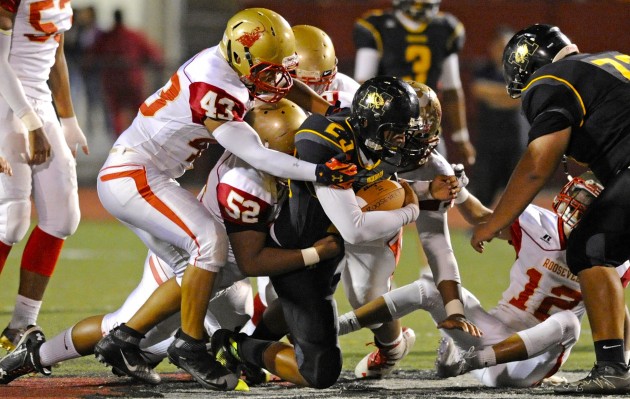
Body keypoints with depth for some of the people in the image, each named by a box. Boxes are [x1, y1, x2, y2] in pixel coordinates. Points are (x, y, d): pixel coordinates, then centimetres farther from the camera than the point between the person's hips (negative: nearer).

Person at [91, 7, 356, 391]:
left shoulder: (230, 65, 2)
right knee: (210, 240, -20)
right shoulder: (214, 90, -26)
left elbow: (288, 86, 16)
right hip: (132, 177, -10)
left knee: (187, 268, 12)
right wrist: (319, 172, -31)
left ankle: (123, 339, 17)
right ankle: (190, 344, -10)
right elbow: (256, 155, -27)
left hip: (123, 177, 10)